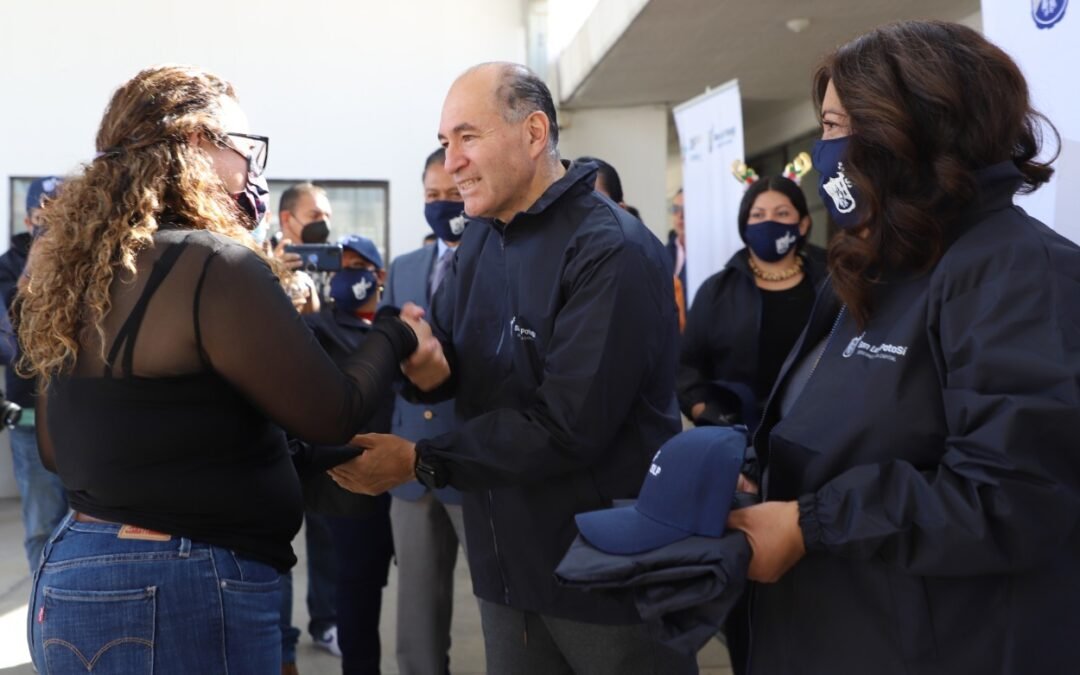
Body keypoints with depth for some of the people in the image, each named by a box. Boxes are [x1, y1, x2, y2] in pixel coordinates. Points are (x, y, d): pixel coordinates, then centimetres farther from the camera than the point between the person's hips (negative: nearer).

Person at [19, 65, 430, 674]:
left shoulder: (78, 267, 6)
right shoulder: (214, 266, -20)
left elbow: (56, 450, 15)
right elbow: (333, 415, -14)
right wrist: (397, 337, 3)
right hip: (184, 597, -8)